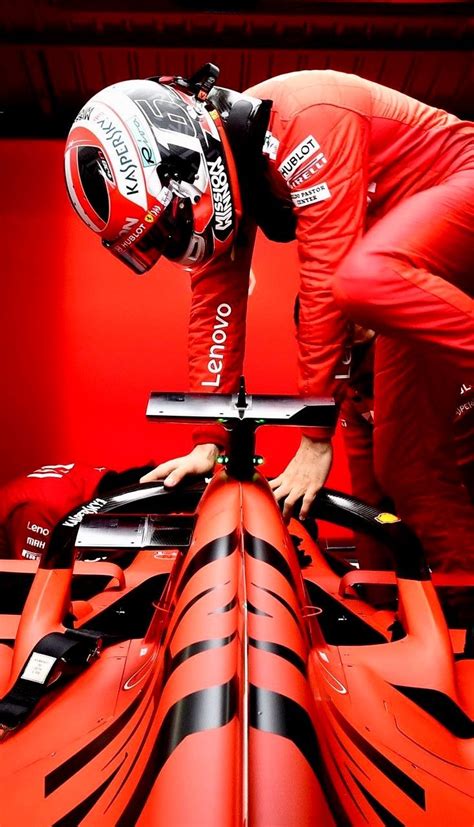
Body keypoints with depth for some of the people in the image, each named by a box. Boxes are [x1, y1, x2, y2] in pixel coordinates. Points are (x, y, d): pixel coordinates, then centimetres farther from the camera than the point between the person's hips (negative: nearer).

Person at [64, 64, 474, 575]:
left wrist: (315, 441, -27)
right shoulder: (217, 183, -3)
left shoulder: (304, 119, -27)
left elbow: (326, 280, -31)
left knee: (364, 280, -39)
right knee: (405, 463, -2)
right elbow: (216, 301, -3)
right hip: (412, 261, 7)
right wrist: (208, 443, -5)